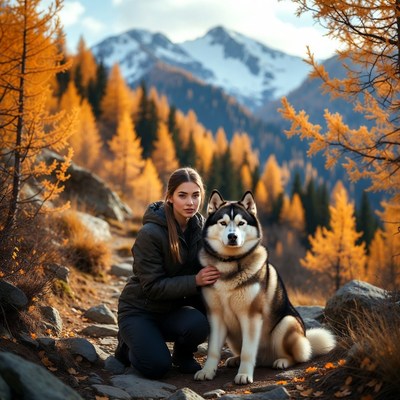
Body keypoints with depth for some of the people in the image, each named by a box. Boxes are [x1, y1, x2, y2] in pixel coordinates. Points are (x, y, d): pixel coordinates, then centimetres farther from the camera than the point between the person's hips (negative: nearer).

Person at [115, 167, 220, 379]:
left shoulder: (199, 227, -5)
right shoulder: (150, 233, -23)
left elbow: (202, 271, 6)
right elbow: (153, 286, -22)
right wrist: (195, 281, -30)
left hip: (173, 308, 4)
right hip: (139, 310, -4)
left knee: (198, 324, -30)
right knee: (157, 367, -25)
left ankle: (183, 354, 5)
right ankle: (128, 344, 9)